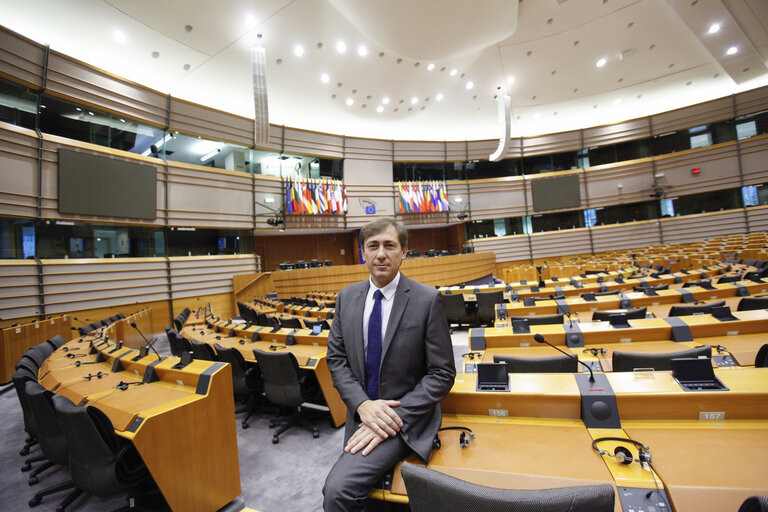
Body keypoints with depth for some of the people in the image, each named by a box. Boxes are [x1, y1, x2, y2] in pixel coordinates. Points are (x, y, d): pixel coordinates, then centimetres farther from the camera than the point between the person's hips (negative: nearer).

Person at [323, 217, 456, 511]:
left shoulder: (427, 300, -15)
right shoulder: (346, 297, -2)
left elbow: (442, 374, -12)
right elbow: (336, 359, 1)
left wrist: (396, 416, -19)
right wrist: (362, 404, -14)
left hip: (405, 419, -4)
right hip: (361, 413, 5)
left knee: (338, 487, -21)